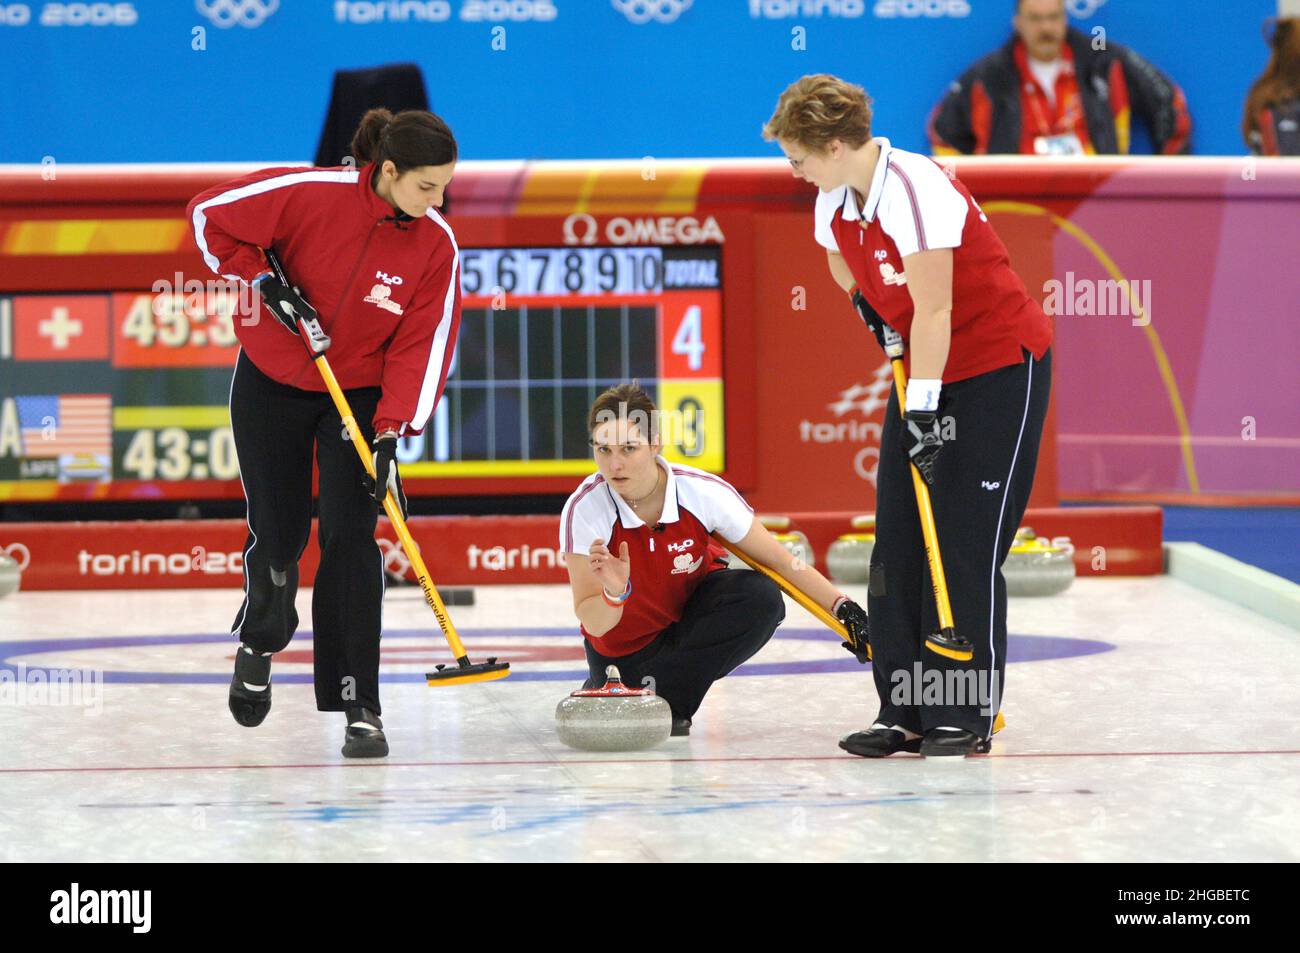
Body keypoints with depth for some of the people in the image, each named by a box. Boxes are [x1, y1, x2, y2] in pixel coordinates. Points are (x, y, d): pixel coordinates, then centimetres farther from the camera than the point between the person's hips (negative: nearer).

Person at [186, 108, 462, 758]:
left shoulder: (437, 247, -15)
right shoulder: (309, 194, -23)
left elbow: (422, 347, -13)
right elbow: (210, 215, -12)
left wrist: (389, 434, -22)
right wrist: (266, 283, -20)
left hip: (360, 394, 1)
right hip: (270, 386, -1)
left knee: (350, 538, -11)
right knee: (278, 533, 5)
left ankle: (359, 707, -8)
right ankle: (259, 644, 38)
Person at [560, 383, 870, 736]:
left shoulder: (703, 491, -27)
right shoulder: (584, 509, -28)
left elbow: (779, 560, -15)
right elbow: (594, 624, -25)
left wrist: (844, 608, -21)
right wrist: (614, 595, -47)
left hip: (693, 606, -1)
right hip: (624, 639, 1)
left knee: (761, 599, -28)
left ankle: (666, 693, -18)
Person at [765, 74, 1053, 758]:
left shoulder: (917, 190, -25)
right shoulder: (834, 198, 0)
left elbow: (934, 309, -26)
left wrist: (924, 407, -26)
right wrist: (868, 303, 5)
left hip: (1001, 372, -9)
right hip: (923, 369, 9)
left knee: (967, 543, -10)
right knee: (899, 541, 3)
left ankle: (965, 715, -4)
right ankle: (906, 713, 7)